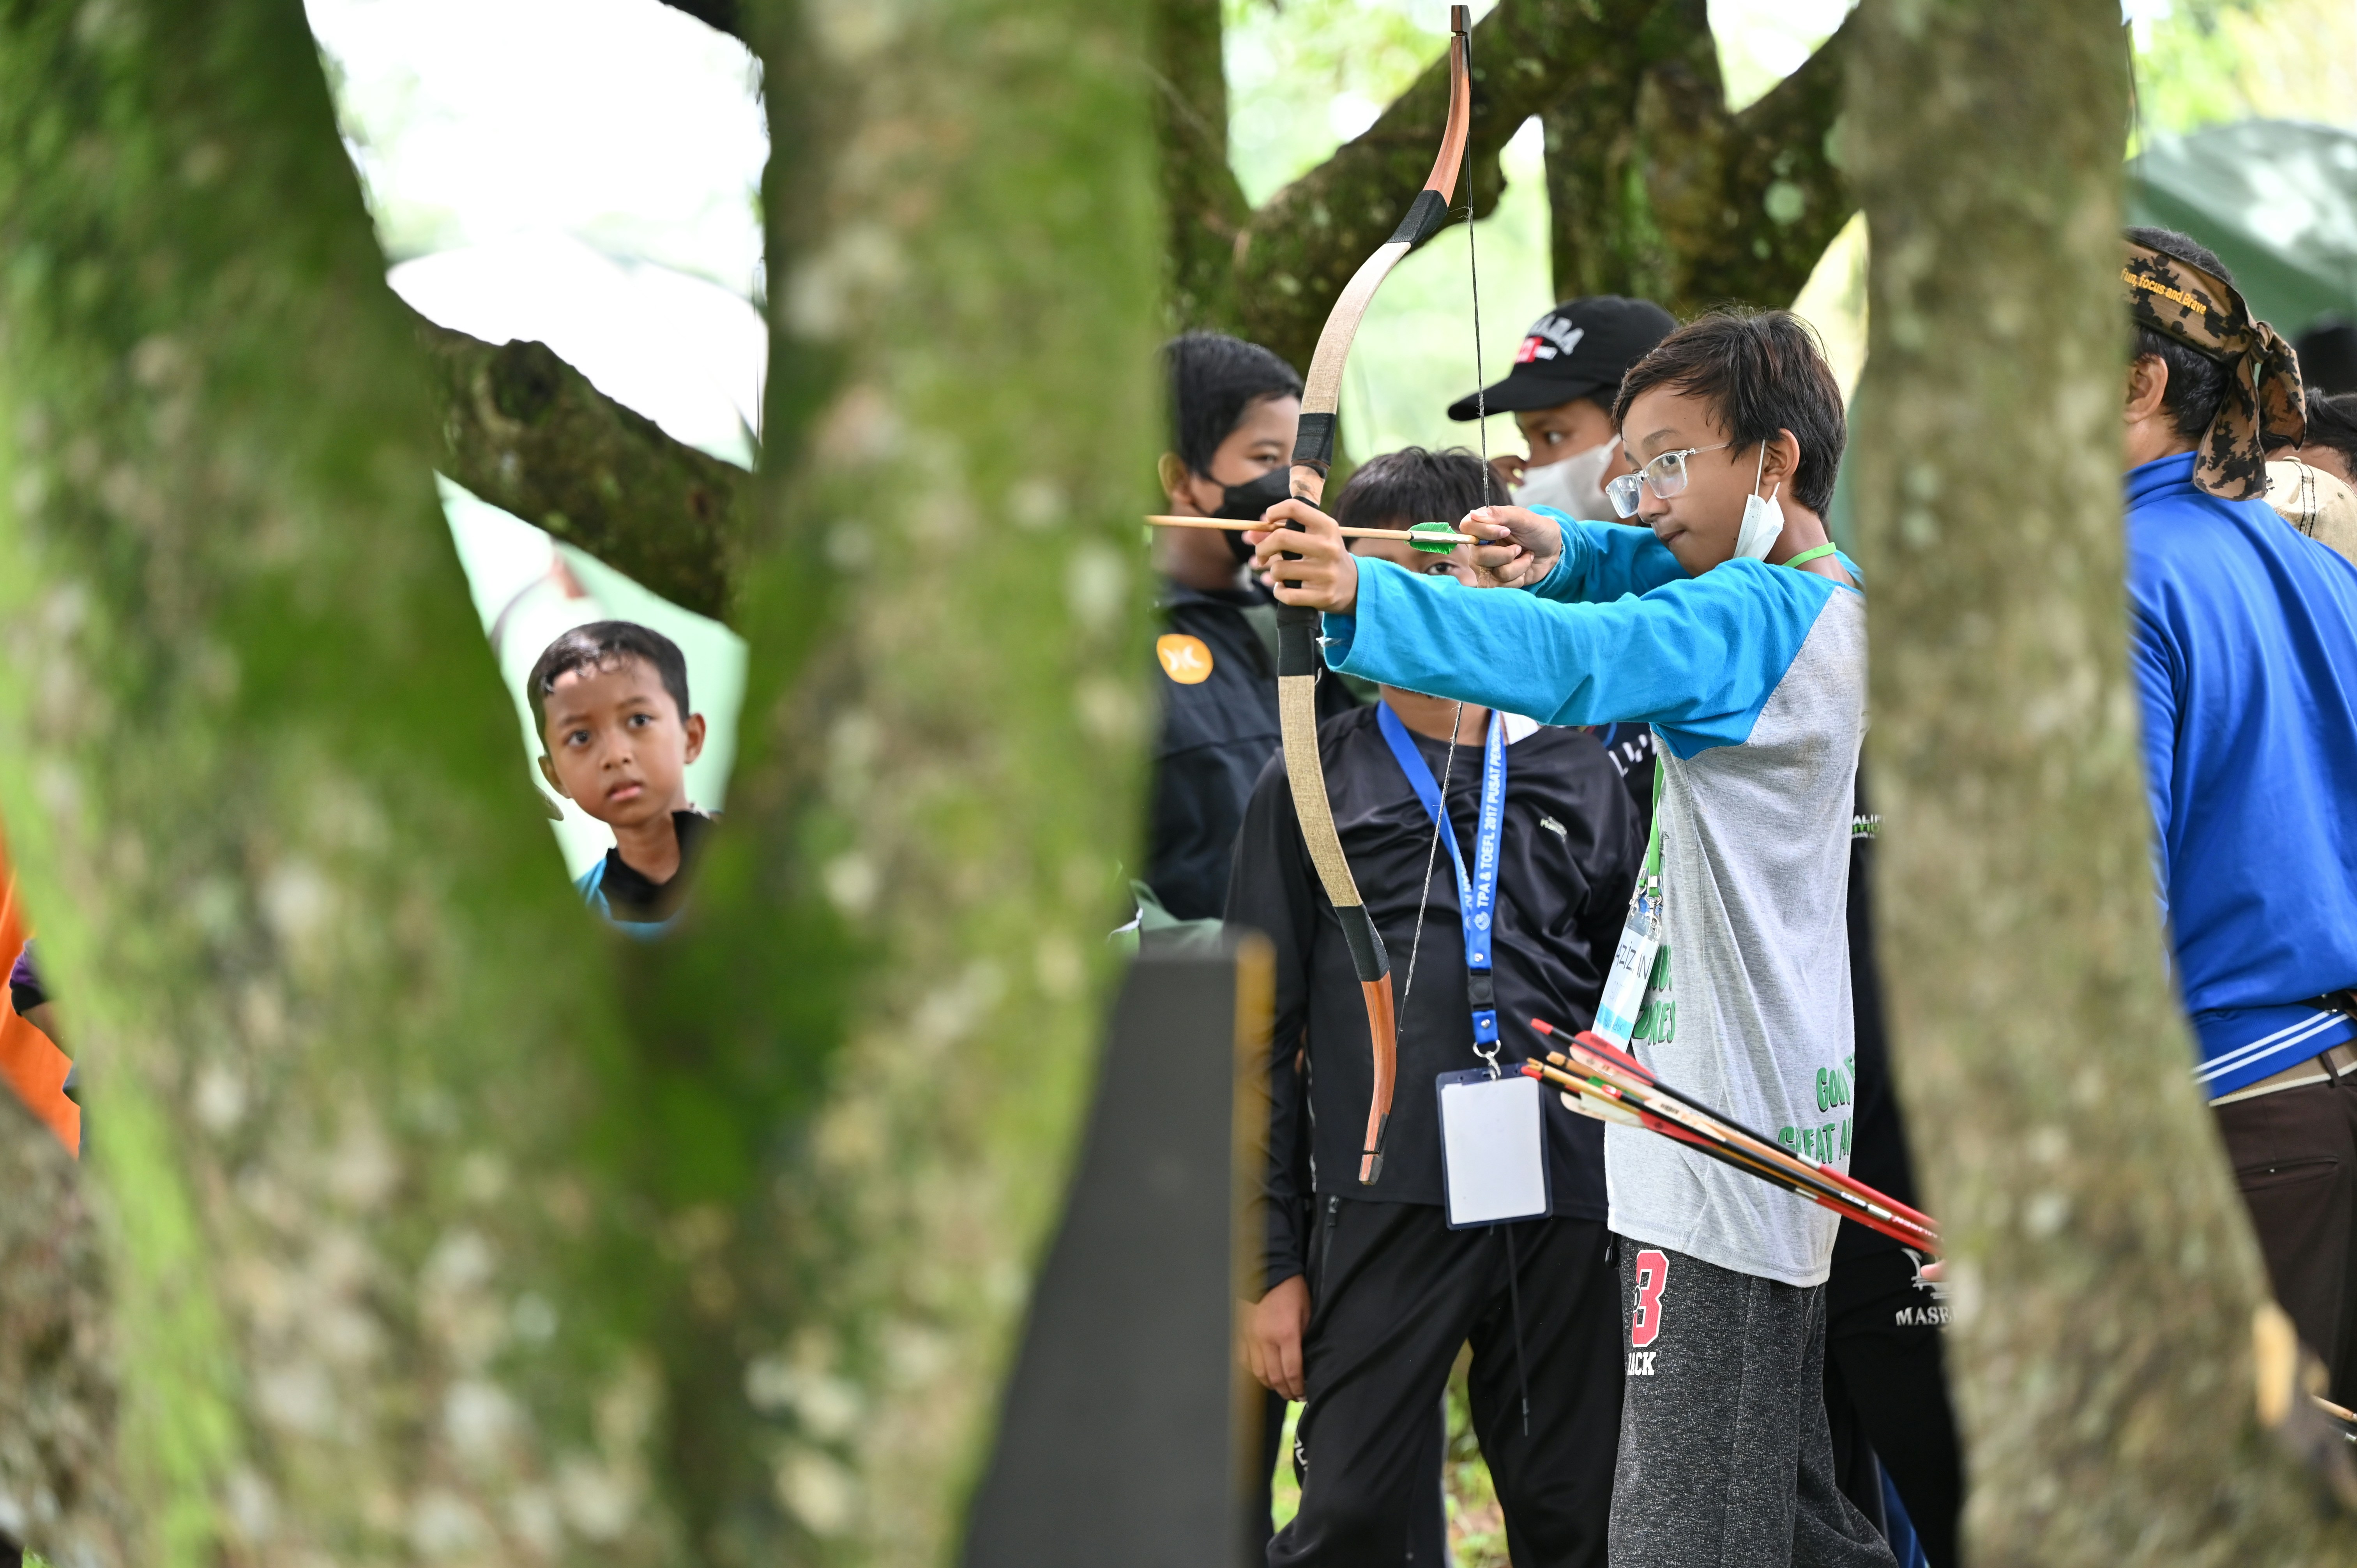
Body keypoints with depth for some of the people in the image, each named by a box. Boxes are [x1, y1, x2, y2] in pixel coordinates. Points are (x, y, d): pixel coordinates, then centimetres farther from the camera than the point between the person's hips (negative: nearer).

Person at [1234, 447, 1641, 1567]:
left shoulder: (1580, 778, 14)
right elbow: (1256, 1040, 7)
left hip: (1567, 1216, 2)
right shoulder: (1310, 790, 9)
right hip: (1387, 1208, -2)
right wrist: (1271, 1263, 1)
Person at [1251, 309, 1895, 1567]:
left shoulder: (1754, 616, -16)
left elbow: (1574, 658, -31)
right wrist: (1558, 549, -3)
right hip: (1785, 1132, 11)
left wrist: (1360, 598, -43)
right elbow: (1659, 568, 22)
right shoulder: (1828, 601, 14)